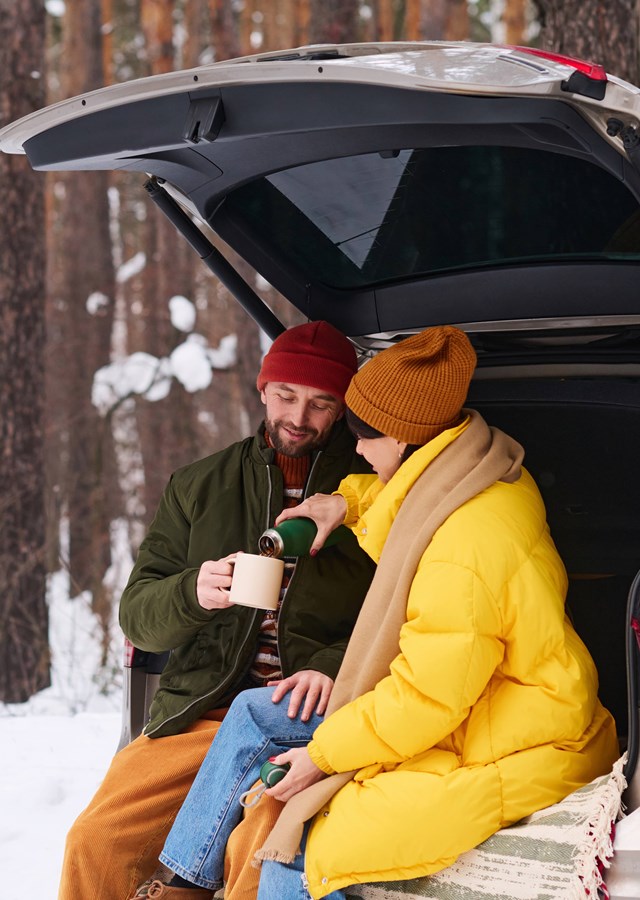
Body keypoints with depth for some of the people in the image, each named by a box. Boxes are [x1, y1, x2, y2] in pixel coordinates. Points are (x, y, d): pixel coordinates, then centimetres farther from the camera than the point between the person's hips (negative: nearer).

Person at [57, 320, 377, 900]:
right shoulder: (199, 488, 17)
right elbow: (137, 615, 14)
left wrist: (333, 665, -15)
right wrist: (193, 593, -8)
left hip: (311, 716, -3)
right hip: (203, 710, 3)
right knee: (98, 840, -17)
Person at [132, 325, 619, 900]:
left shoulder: (464, 552, -30)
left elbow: (427, 697, -25)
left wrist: (323, 754, -14)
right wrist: (351, 503, 11)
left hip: (500, 760, -11)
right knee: (255, 712, 11)